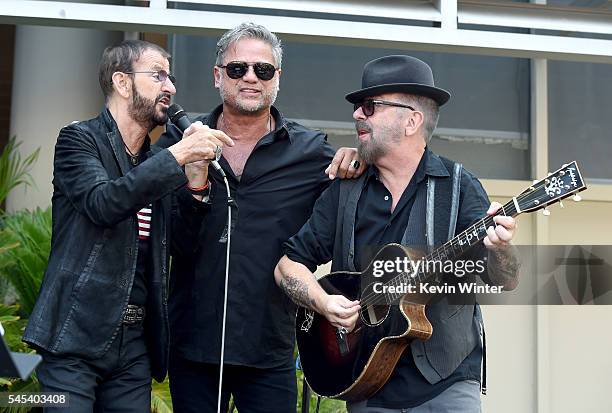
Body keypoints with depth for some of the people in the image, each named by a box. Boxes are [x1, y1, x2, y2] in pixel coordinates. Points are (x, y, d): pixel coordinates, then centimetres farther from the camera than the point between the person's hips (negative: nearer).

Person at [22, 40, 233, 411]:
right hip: (76, 338, -5)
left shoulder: (157, 162, 14)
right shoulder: (80, 139, -2)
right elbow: (102, 203, -21)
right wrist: (178, 155, -22)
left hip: (135, 342, 6)